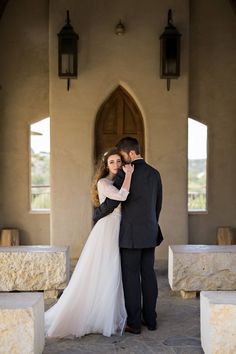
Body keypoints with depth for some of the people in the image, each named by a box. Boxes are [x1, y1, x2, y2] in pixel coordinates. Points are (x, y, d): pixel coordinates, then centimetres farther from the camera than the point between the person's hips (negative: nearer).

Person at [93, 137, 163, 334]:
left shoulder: (125, 174, -15)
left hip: (131, 234, -6)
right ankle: (150, 319, 19)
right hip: (150, 233, 7)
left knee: (131, 277, 1)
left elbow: (110, 204, -18)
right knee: (148, 275, 12)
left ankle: (134, 323, 6)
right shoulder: (154, 173, 8)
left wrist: (96, 216, 2)